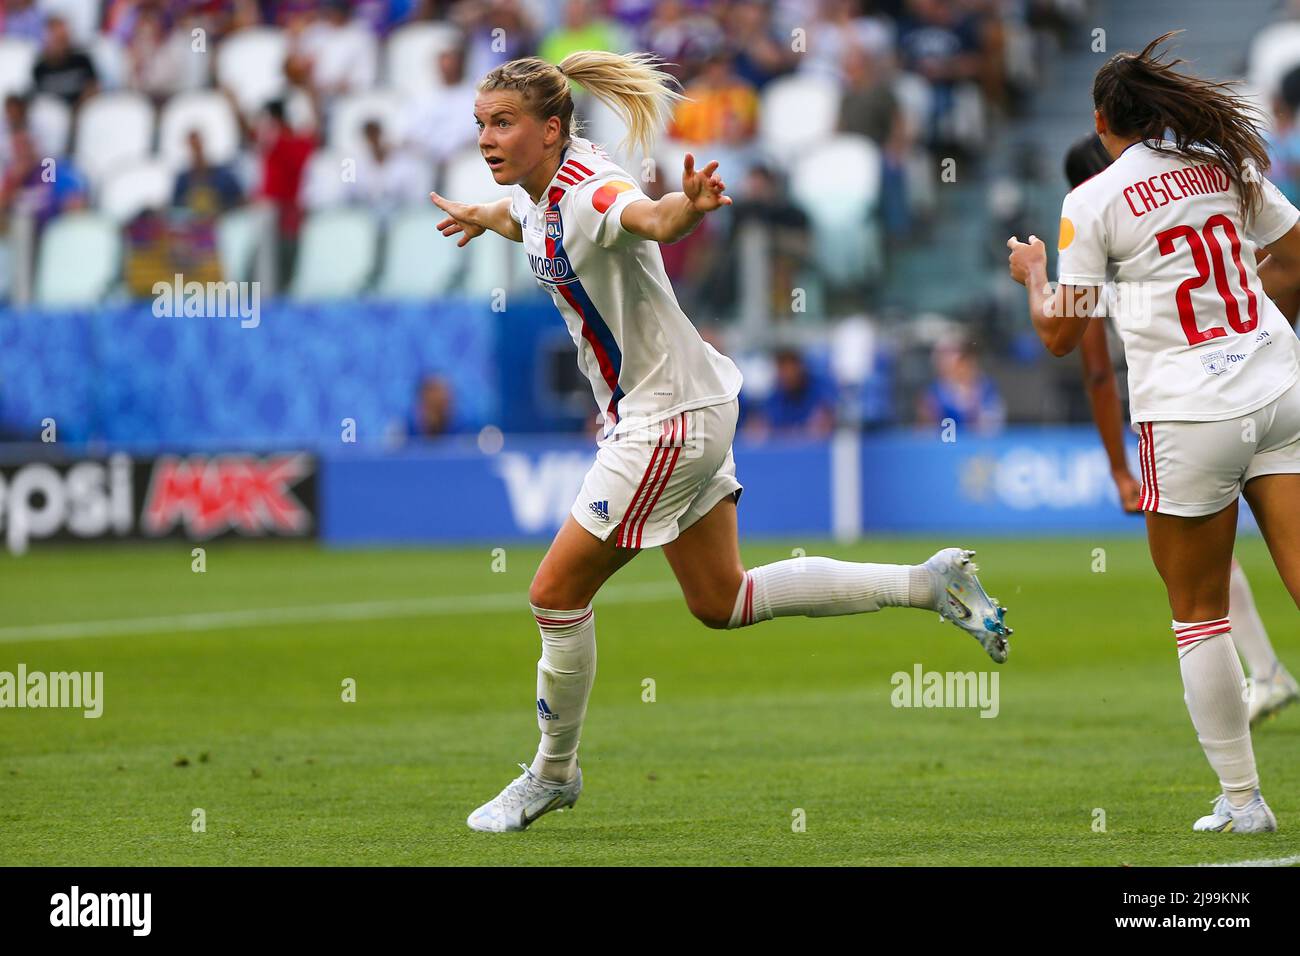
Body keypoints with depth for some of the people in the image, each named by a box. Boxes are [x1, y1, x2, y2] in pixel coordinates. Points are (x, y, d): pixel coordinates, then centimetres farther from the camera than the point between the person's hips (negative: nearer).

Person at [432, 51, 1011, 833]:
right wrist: (481, 218, 50)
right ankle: (929, 584, 20)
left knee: (557, 592, -3)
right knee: (721, 601, 16)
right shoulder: (536, 190, 3)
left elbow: (651, 218, -49)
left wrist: (687, 207, -71)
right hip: (658, 414, 10)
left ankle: (554, 774, 15)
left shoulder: (589, 193, -24)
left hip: (671, 419, -10)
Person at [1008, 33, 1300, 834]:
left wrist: (1033, 275, 21)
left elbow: (1061, 334, 2)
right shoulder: (1230, 162, 11)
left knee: (1201, 614, 8)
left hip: (1190, 415, -3)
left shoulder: (1093, 202, -1)